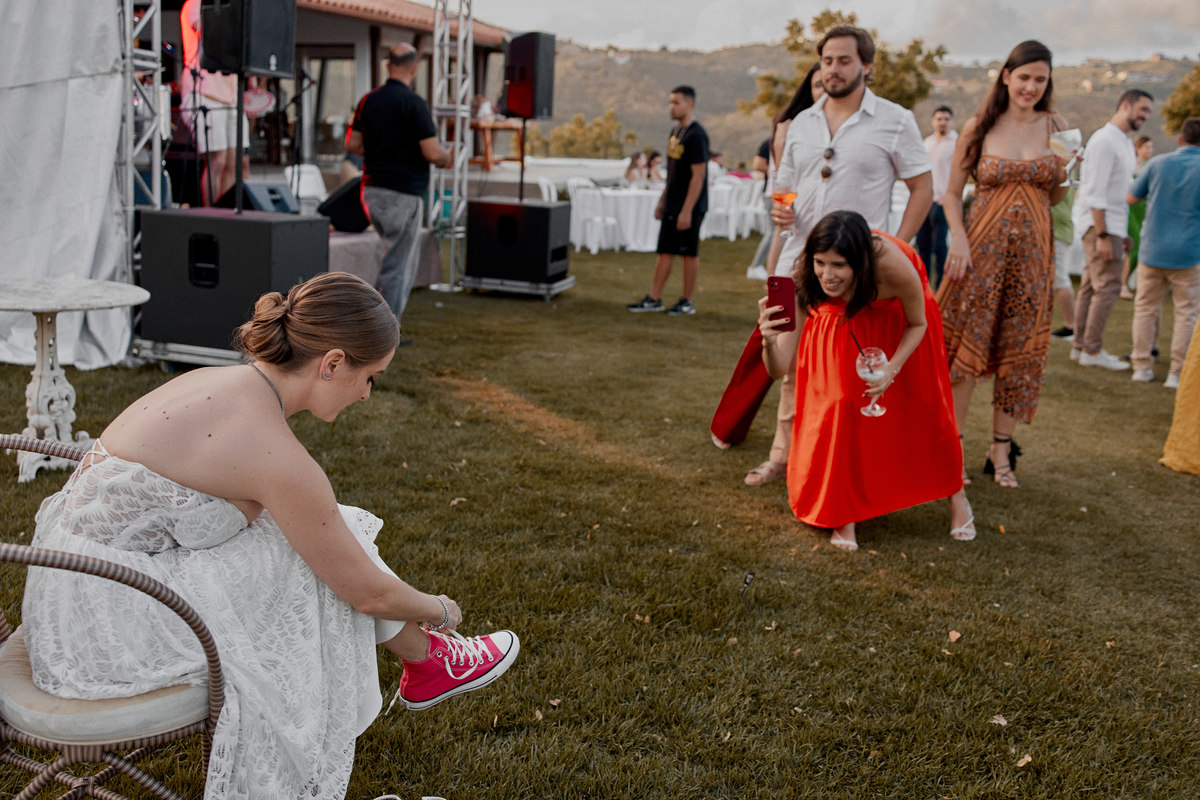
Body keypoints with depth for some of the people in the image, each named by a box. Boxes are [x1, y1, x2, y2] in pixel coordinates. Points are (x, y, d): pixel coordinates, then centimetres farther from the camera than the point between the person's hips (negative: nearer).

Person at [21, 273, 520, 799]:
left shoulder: (217, 383, 3)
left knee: (326, 541, 9)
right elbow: (367, 592, -12)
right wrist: (441, 611, 9)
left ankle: (422, 662, 23)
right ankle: (426, 657, 22)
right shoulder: (274, 452, -24)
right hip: (109, 622, -9)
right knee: (326, 564, -2)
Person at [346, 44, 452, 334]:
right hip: (403, 193, -7)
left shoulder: (368, 100, 7)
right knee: (399, 264, 1)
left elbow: (352, 143, 12)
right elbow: (432, 152, -18)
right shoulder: (412, 103, -14)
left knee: (399, 256, 22)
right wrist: (446, 158, 4)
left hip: (373, 189, 7)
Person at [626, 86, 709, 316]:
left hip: (689, 207, -8)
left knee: (689, 253, 2)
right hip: (671, 206, 8)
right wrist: (662, 201, 18)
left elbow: (698, 176, -19)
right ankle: (654, 299, 13)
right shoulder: (676, 131, 12)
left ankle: (687, 302, 12)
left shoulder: (696, 135, -15)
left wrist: (686, 211, -21)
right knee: (665, 252, 9)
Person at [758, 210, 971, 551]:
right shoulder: (806, 281, -38)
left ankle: (955, 493, 34)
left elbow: (917, 324, -20)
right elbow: (780, 368, -39)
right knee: (840, 405, -14)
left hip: (898, 316, 0)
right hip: (844, 319, 1)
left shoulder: (893, 266, -44)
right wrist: (770, 341, -60)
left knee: (923, 408, 7)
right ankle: (845, 513, 4)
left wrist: (892, 369, -33)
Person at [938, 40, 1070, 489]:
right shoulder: (978, 128, 1)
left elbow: (1055, 199, 12)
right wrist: (959, 239, -10)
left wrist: (1066, 171, -8)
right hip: (982, 248, -2)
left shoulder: (1055, 127, 6)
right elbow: (952, 193, 4)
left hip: (1033, 251, 2)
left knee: (1019, 350, 6)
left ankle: (1001, 449, 17)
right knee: (967, 346, -1)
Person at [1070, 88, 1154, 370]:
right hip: (1100, 224, -9)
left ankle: (1080, 346, 15)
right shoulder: (1104, 140, -13)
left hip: (1112, 225, 9)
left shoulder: (1125, 142, 18)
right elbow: (1095, 192, -18)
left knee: (1091, 285, 10)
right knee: (1108, 286, -10)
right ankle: (1092, 350, -5)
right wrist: (1102, 235, -22)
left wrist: (1125, 232, 19)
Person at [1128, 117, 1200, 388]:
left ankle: (1142, 366, 15)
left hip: (1152, 251, 2)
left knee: (1146, 309, 14)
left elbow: (1130, 199, 7)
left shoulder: (1158, 164, -2)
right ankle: (1177, 373, 3)